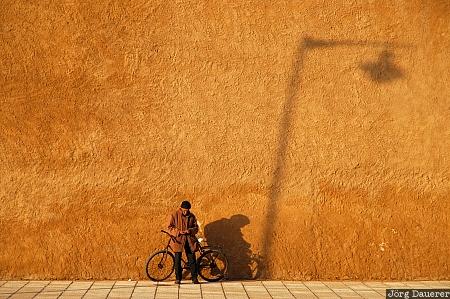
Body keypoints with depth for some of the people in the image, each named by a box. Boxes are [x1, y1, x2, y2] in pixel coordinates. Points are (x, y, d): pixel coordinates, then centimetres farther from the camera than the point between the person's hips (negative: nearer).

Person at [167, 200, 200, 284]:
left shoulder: (192, 216, 6)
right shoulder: (174, 215, -2)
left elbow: (196, 228, 10)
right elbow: (170, 227, -2)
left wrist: (190, 230, -11)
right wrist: (178, 232, -17)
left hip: (189, 240, 2)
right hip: (178, 239, -2)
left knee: (192, 259, 1)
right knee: (177, 260, 1)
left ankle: (194, 278, 9)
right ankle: (178, 279, 11)